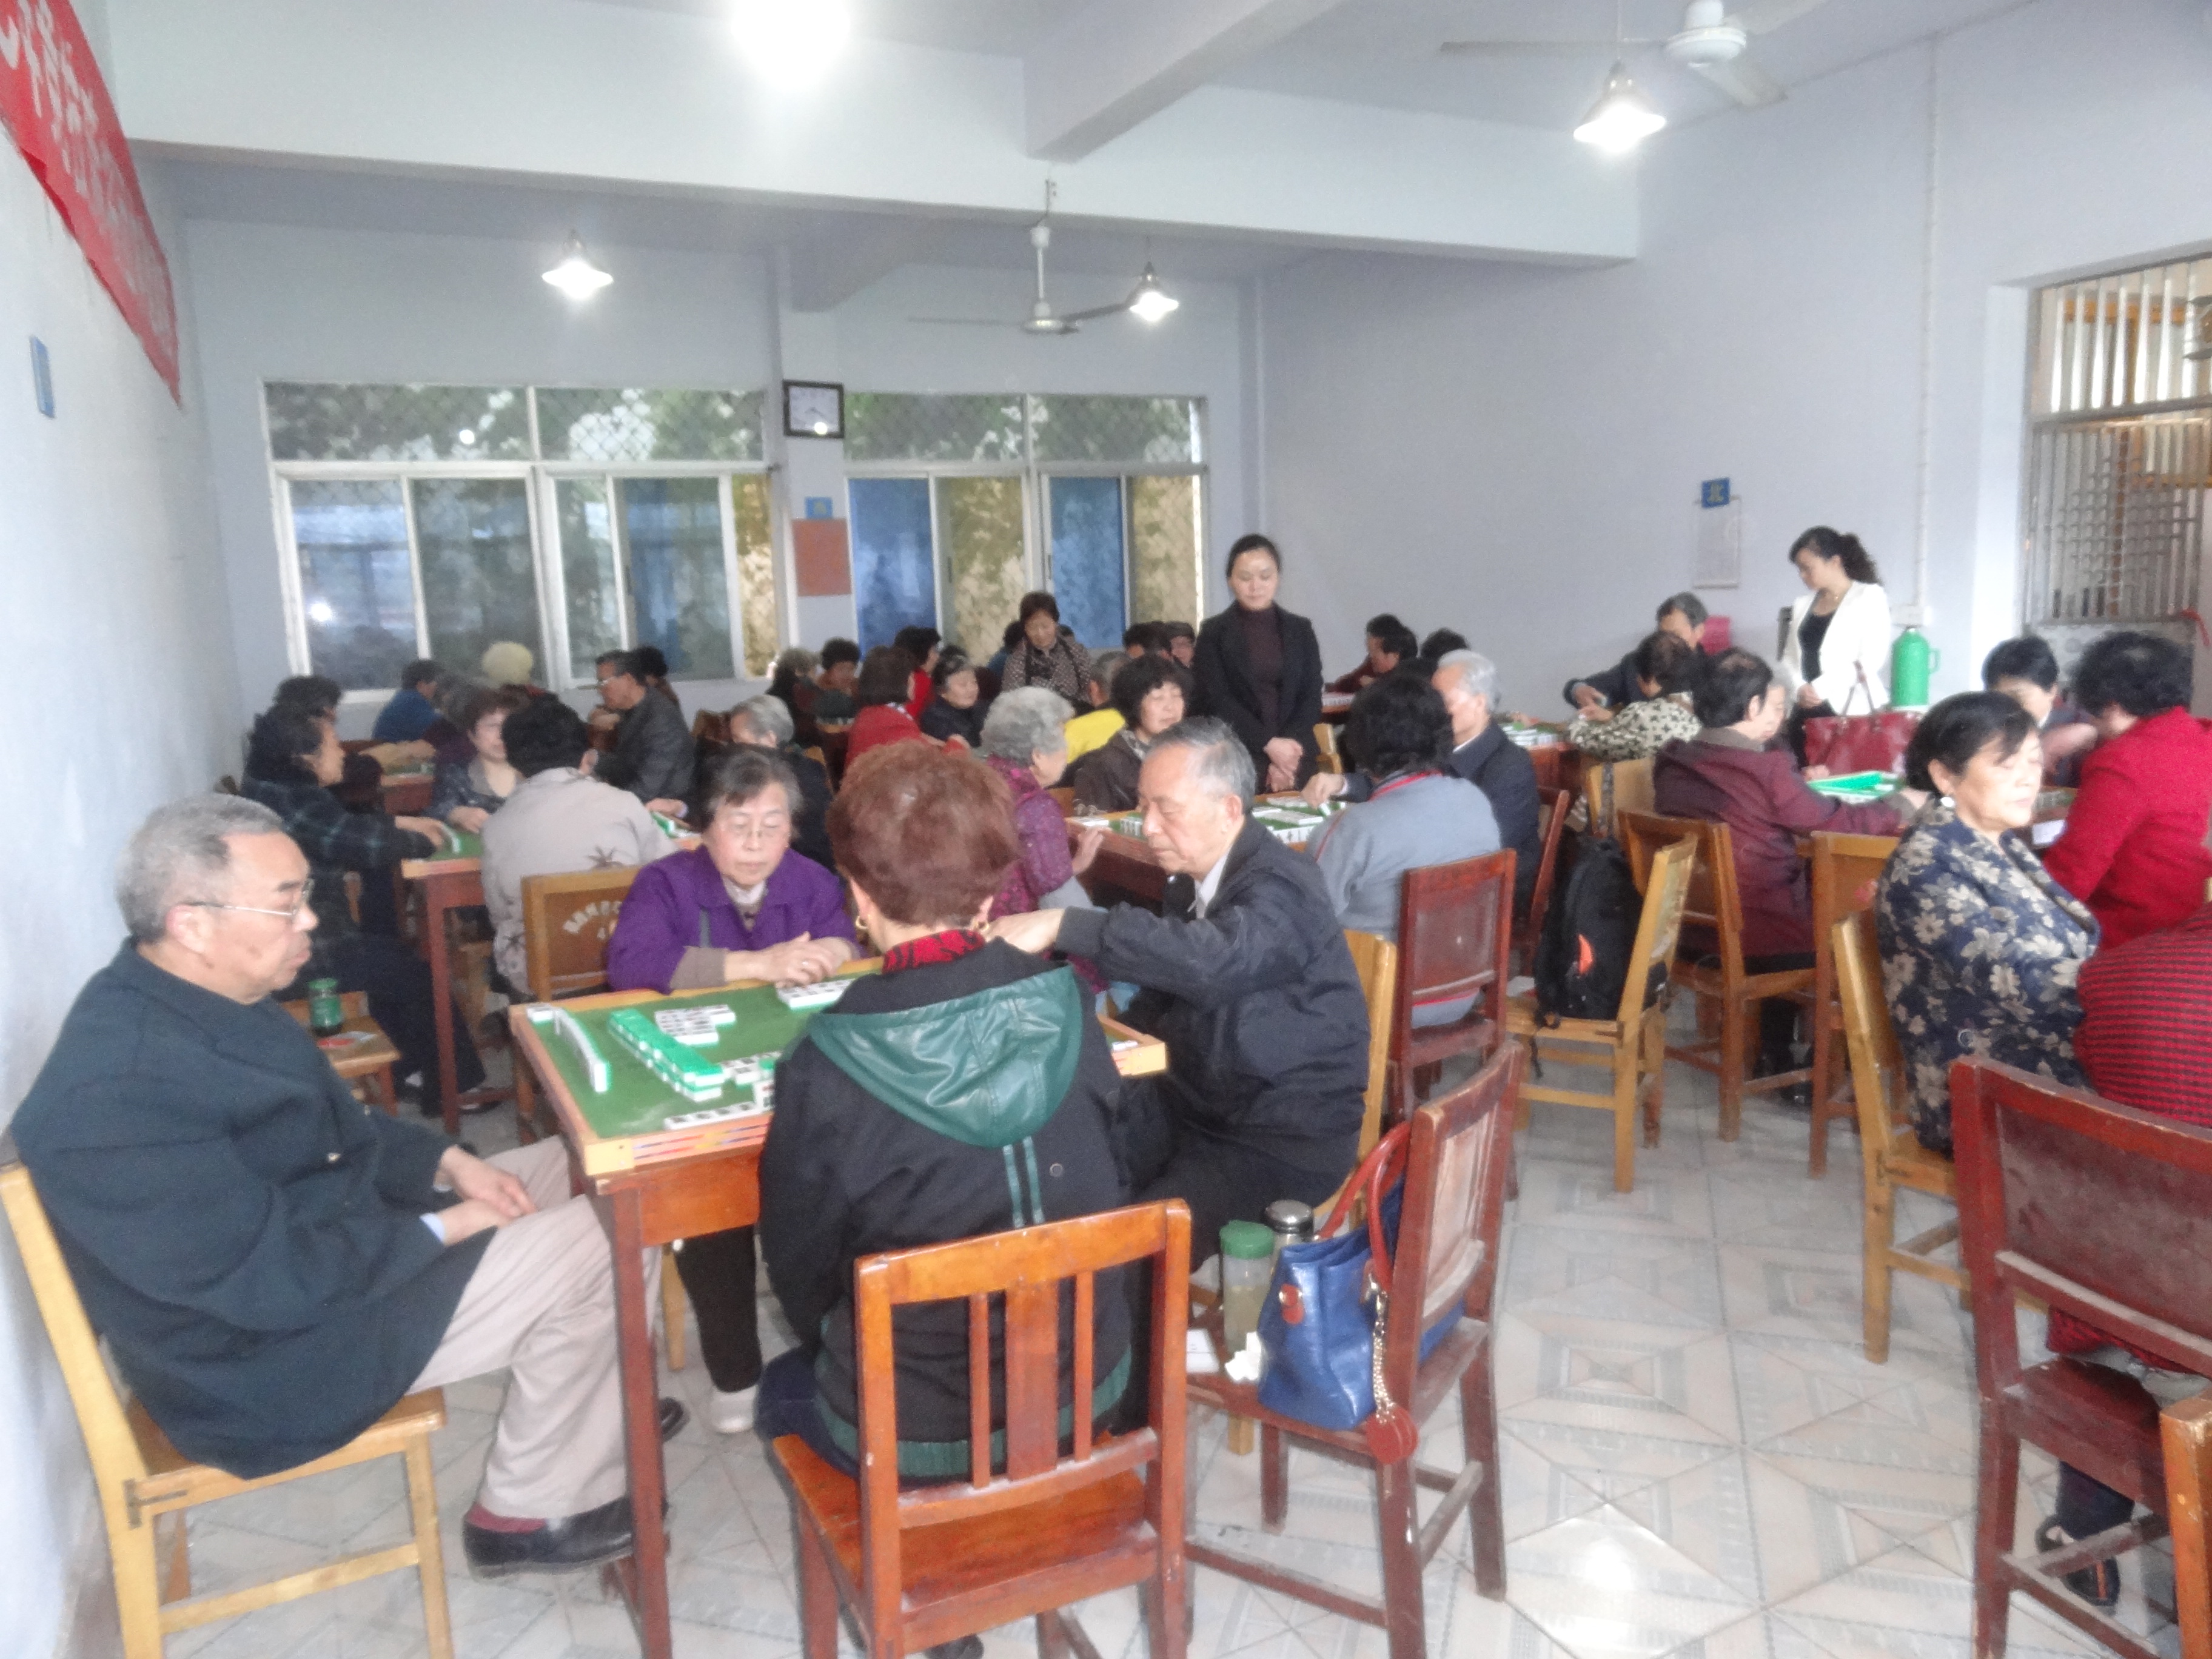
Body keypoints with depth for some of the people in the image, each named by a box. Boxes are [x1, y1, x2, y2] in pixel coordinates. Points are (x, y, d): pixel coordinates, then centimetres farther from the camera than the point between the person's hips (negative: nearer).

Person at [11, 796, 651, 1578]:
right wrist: (443, 1227, -17)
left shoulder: (201, 997, -1)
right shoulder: (120, 1090, -31)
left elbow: (322, 1128, 13)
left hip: (332, 1231, 10)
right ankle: (525, 1512, 6)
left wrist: (449, 1161, -1)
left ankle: (596, 1412, 24)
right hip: (271, 1350, -10)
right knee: (593, 1247, -14)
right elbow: (273, 1277, -29)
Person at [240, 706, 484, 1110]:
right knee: (422, 976, 3)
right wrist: (423, 842, -7)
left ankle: (405, 1067, 31)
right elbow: (366, 845, -25)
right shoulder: (296, 801, -24)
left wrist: (402, 823, 15)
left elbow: (344, 826, 20)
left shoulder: (269, 789, 8)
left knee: (393, 955, 25)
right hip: (297, 957, -10)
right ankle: (447, 1087, 15)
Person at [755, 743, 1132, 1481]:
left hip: (914, 1434, -4)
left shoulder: (824, 1069, -23)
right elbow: (1110, 1194, 1)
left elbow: (801, 1269, -8)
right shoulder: (1065, 1008, -14)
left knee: (783, 1386, 29)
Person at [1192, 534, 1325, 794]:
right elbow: (1217, 700, -5)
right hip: (1236, 760, -3)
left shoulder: (1300, 630, 10)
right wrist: (1269, 744, -14)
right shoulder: (1214, 632, 2)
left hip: (1294, 758, 3)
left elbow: (1312, 697, 5)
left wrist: (1289, 749, -10)